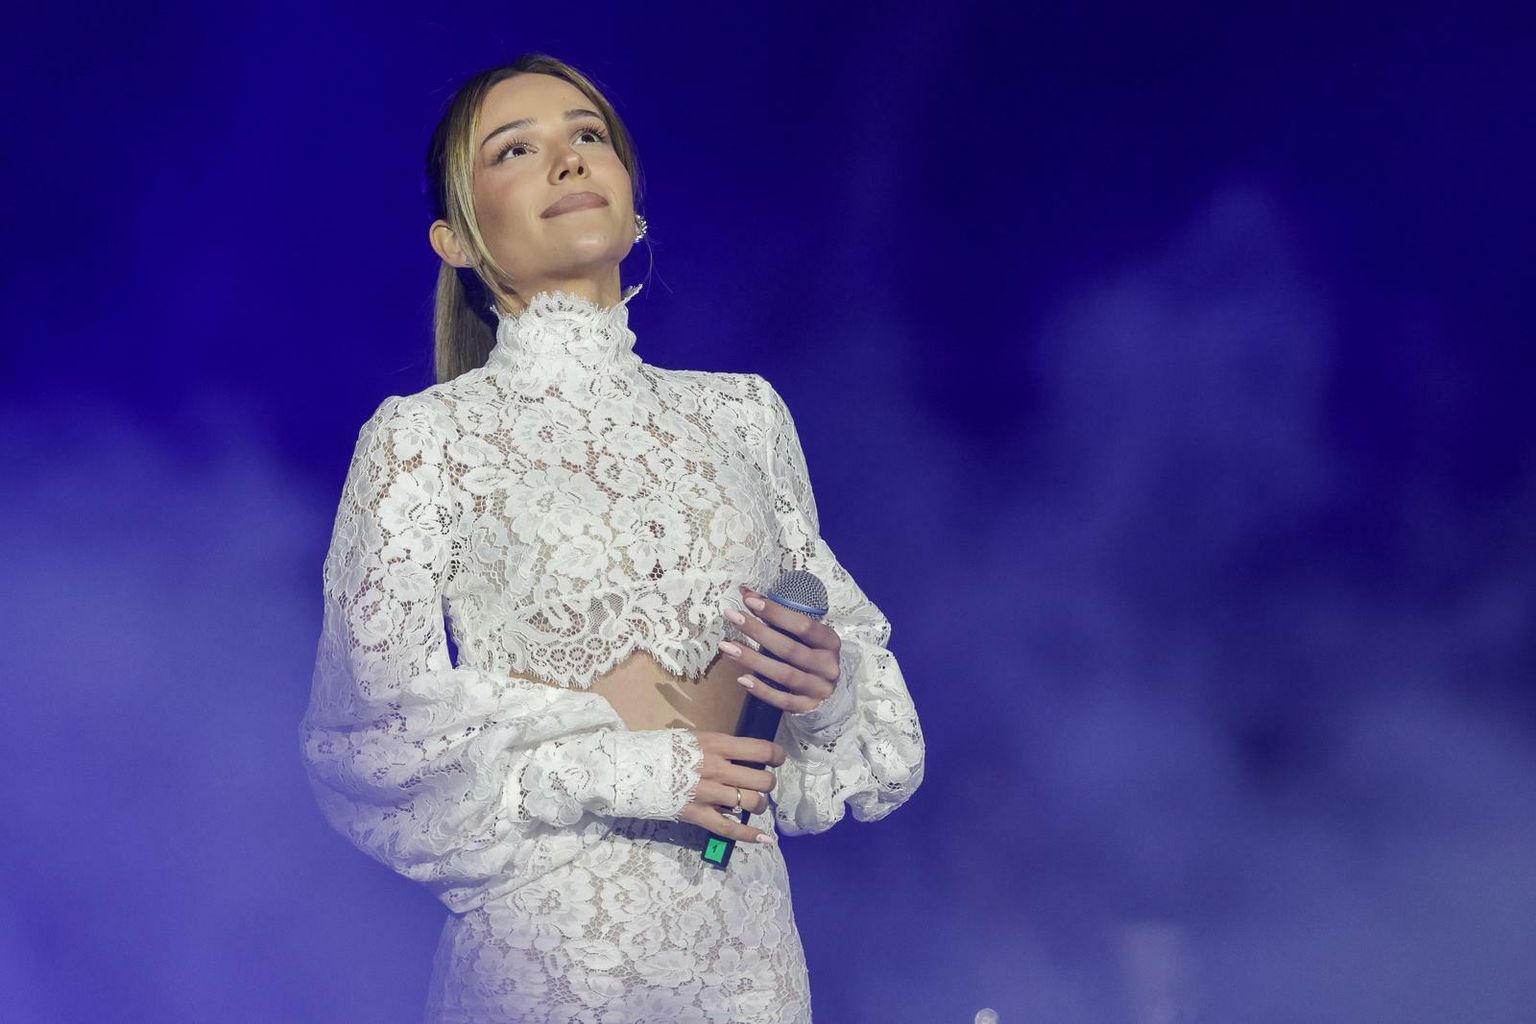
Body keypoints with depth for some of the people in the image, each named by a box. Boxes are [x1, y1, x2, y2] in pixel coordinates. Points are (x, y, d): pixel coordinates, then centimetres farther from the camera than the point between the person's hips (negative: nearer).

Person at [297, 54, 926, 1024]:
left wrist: (829, 678, -8)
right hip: (541, 944, -3)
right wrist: (620, 770, -15)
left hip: (745, 935, 4)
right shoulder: (422, 437, -3)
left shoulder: (742, 414, 8)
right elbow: (380, 724, -7)